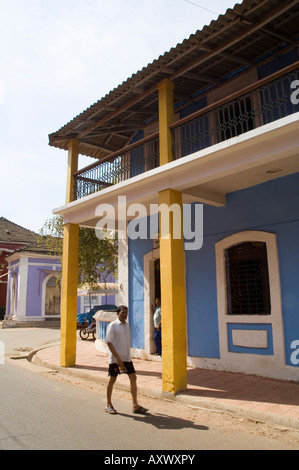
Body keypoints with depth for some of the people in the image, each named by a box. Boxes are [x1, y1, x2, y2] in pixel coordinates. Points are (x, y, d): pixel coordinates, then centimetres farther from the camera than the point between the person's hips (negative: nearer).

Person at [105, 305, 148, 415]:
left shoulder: (127, 325, 10)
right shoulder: (112, 326, -11)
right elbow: (109, 342, -16)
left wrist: (128, 355, 18)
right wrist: (117, 357, -21)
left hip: (127, 357, 6)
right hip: (115, 358, -6)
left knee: (133, 378, 2)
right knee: (112, 380, 6)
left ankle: (135, 405, 9)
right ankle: (108, 405, 22)